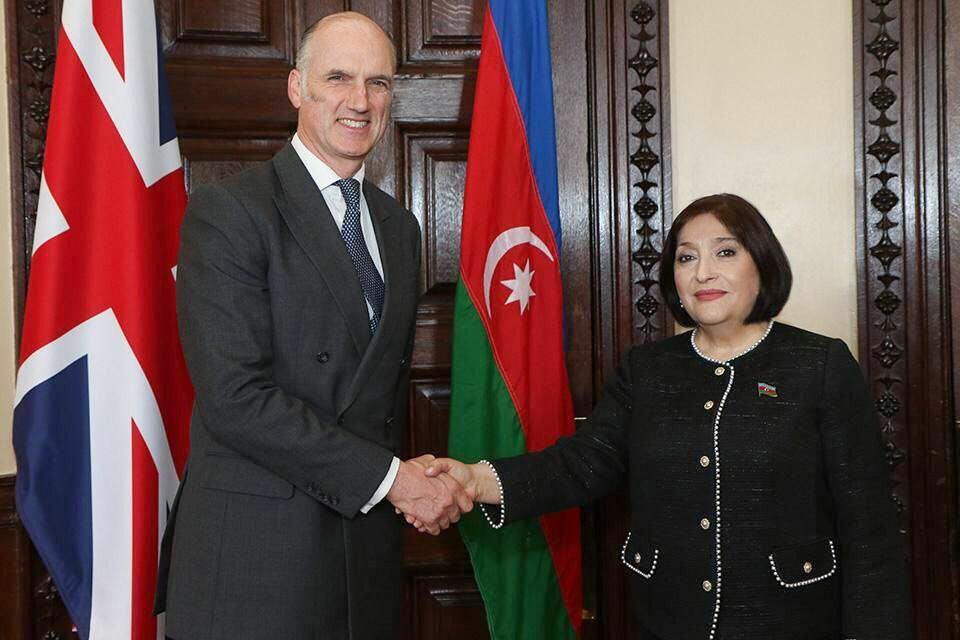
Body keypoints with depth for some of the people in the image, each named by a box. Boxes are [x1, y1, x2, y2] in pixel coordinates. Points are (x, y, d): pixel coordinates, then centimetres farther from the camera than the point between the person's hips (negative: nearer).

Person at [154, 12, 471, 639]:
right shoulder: (227, 212, -10)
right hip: (252, 552, -5)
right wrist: (388, 477, -16)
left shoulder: (399, 225, 12)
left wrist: (410, 485, 11)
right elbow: (234, 397, -18)